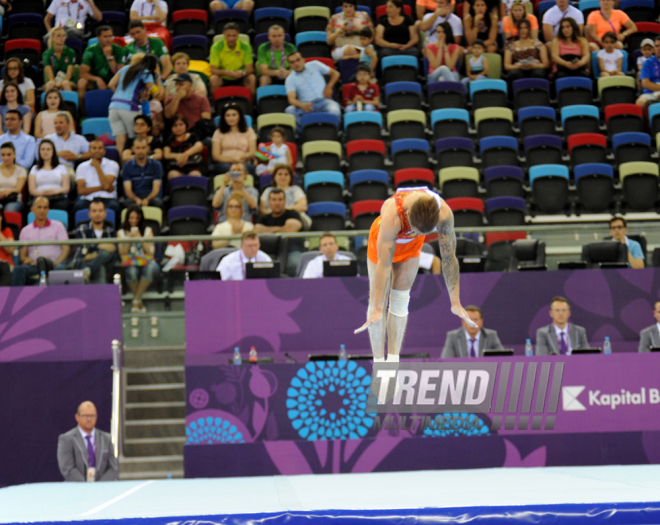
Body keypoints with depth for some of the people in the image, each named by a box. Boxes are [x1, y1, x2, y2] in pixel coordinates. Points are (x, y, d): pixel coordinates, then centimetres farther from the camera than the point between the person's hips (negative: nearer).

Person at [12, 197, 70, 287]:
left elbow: (66, 249, 8)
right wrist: (26, 259, -10)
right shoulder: (26, 230, 23)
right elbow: (22, 254, 17)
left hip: (54, 264, -1)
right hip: (34, 265, 1)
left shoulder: (57, 226, 18)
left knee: (60, 268, -39)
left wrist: (56, 262, -14)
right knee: (18, 269, -33)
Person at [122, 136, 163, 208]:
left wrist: (147, 200, -23)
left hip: (150, 198, 1)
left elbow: (156, 189, 0)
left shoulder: (156, 165, 7)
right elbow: (128, 190, -2)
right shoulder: (127, 166, 7)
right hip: (134, 198, -1)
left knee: (158, 202, -34)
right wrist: (136, 199, -25)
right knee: (129, 203, -36)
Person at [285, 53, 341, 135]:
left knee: (334, 111, -35)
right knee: (290, 110, -32)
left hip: (323, 101, 0)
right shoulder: (290, 79, 7)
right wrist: (302, 105, -31)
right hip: (307, 104, 0)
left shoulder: (314, 65, 11)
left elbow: (335, 73, 18)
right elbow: (291, 98, -10)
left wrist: (329, 87, 0)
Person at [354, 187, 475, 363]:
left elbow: (449, 258, -25)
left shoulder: (444, 213, -37)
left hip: (411, 245, 3)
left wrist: (455, 302, -21)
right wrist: (377, 310, -39)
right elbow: (384, 266, -41)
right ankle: (378, 362, 4)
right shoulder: (392, 216, -46)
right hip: (382, 240, -2)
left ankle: (393, 361, 7)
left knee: (400, 300, 1)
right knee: (378, 301, -3)